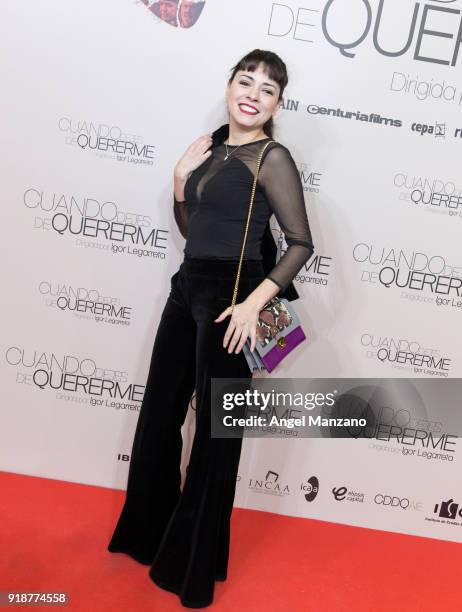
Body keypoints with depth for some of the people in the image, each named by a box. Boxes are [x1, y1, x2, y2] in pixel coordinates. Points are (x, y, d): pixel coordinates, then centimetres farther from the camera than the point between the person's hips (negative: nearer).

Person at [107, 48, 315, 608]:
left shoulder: (273, 158, -9)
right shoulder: (210, 146, 11)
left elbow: (301, 243, -12)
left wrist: (254, 301, -20)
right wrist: (180, 180, 1)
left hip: (230, 298, -7)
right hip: (188, 289, 8)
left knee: (215, 429, 7)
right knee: (158, 415, 17)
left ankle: (192, 563, 30)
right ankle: (146, 534, 42)